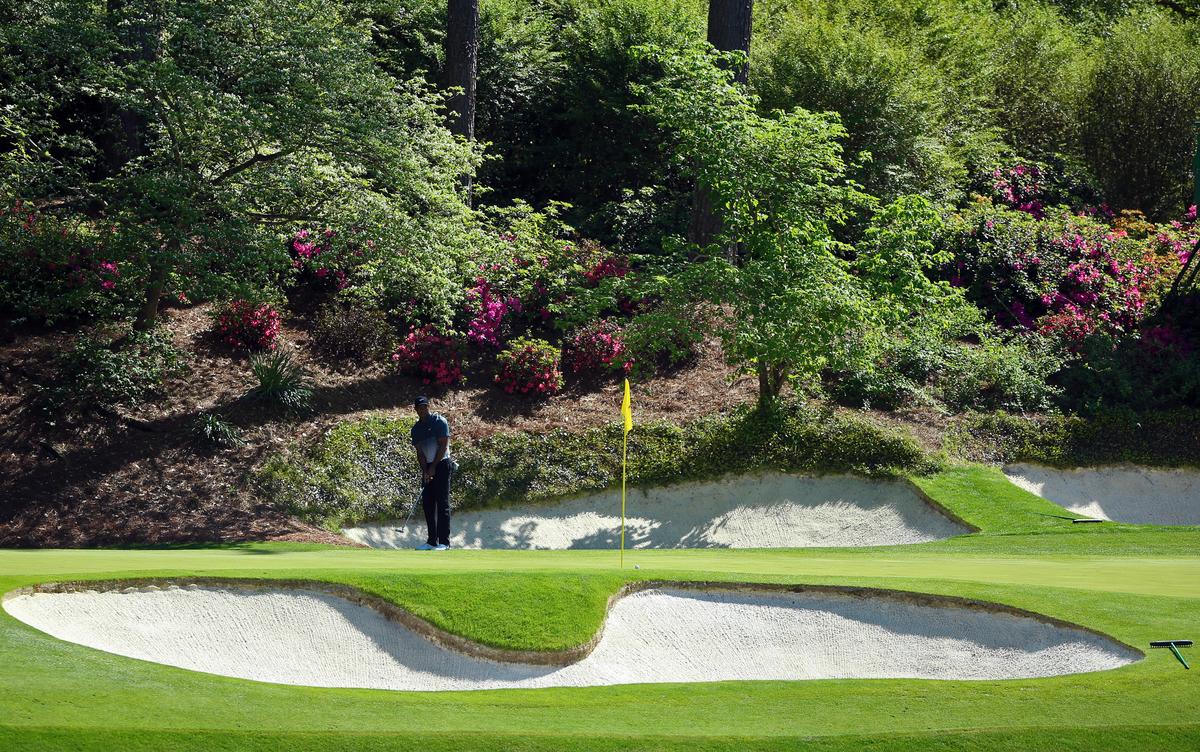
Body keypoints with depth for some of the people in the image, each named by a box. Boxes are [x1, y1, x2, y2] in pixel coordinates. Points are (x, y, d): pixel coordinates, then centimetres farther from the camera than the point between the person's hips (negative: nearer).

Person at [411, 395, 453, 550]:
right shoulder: (416, 429, 11)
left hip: (442, 465, -6)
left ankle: (444, 542, -11)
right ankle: (432, 541, 8)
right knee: (427, 503, 4)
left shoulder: (440, 422, -5)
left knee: (442, 503, -9)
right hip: (427, 468, 6)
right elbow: (419, 452, 5)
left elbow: (443, 446, -10)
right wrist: (425, 470, -9)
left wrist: (433, 467, -12)